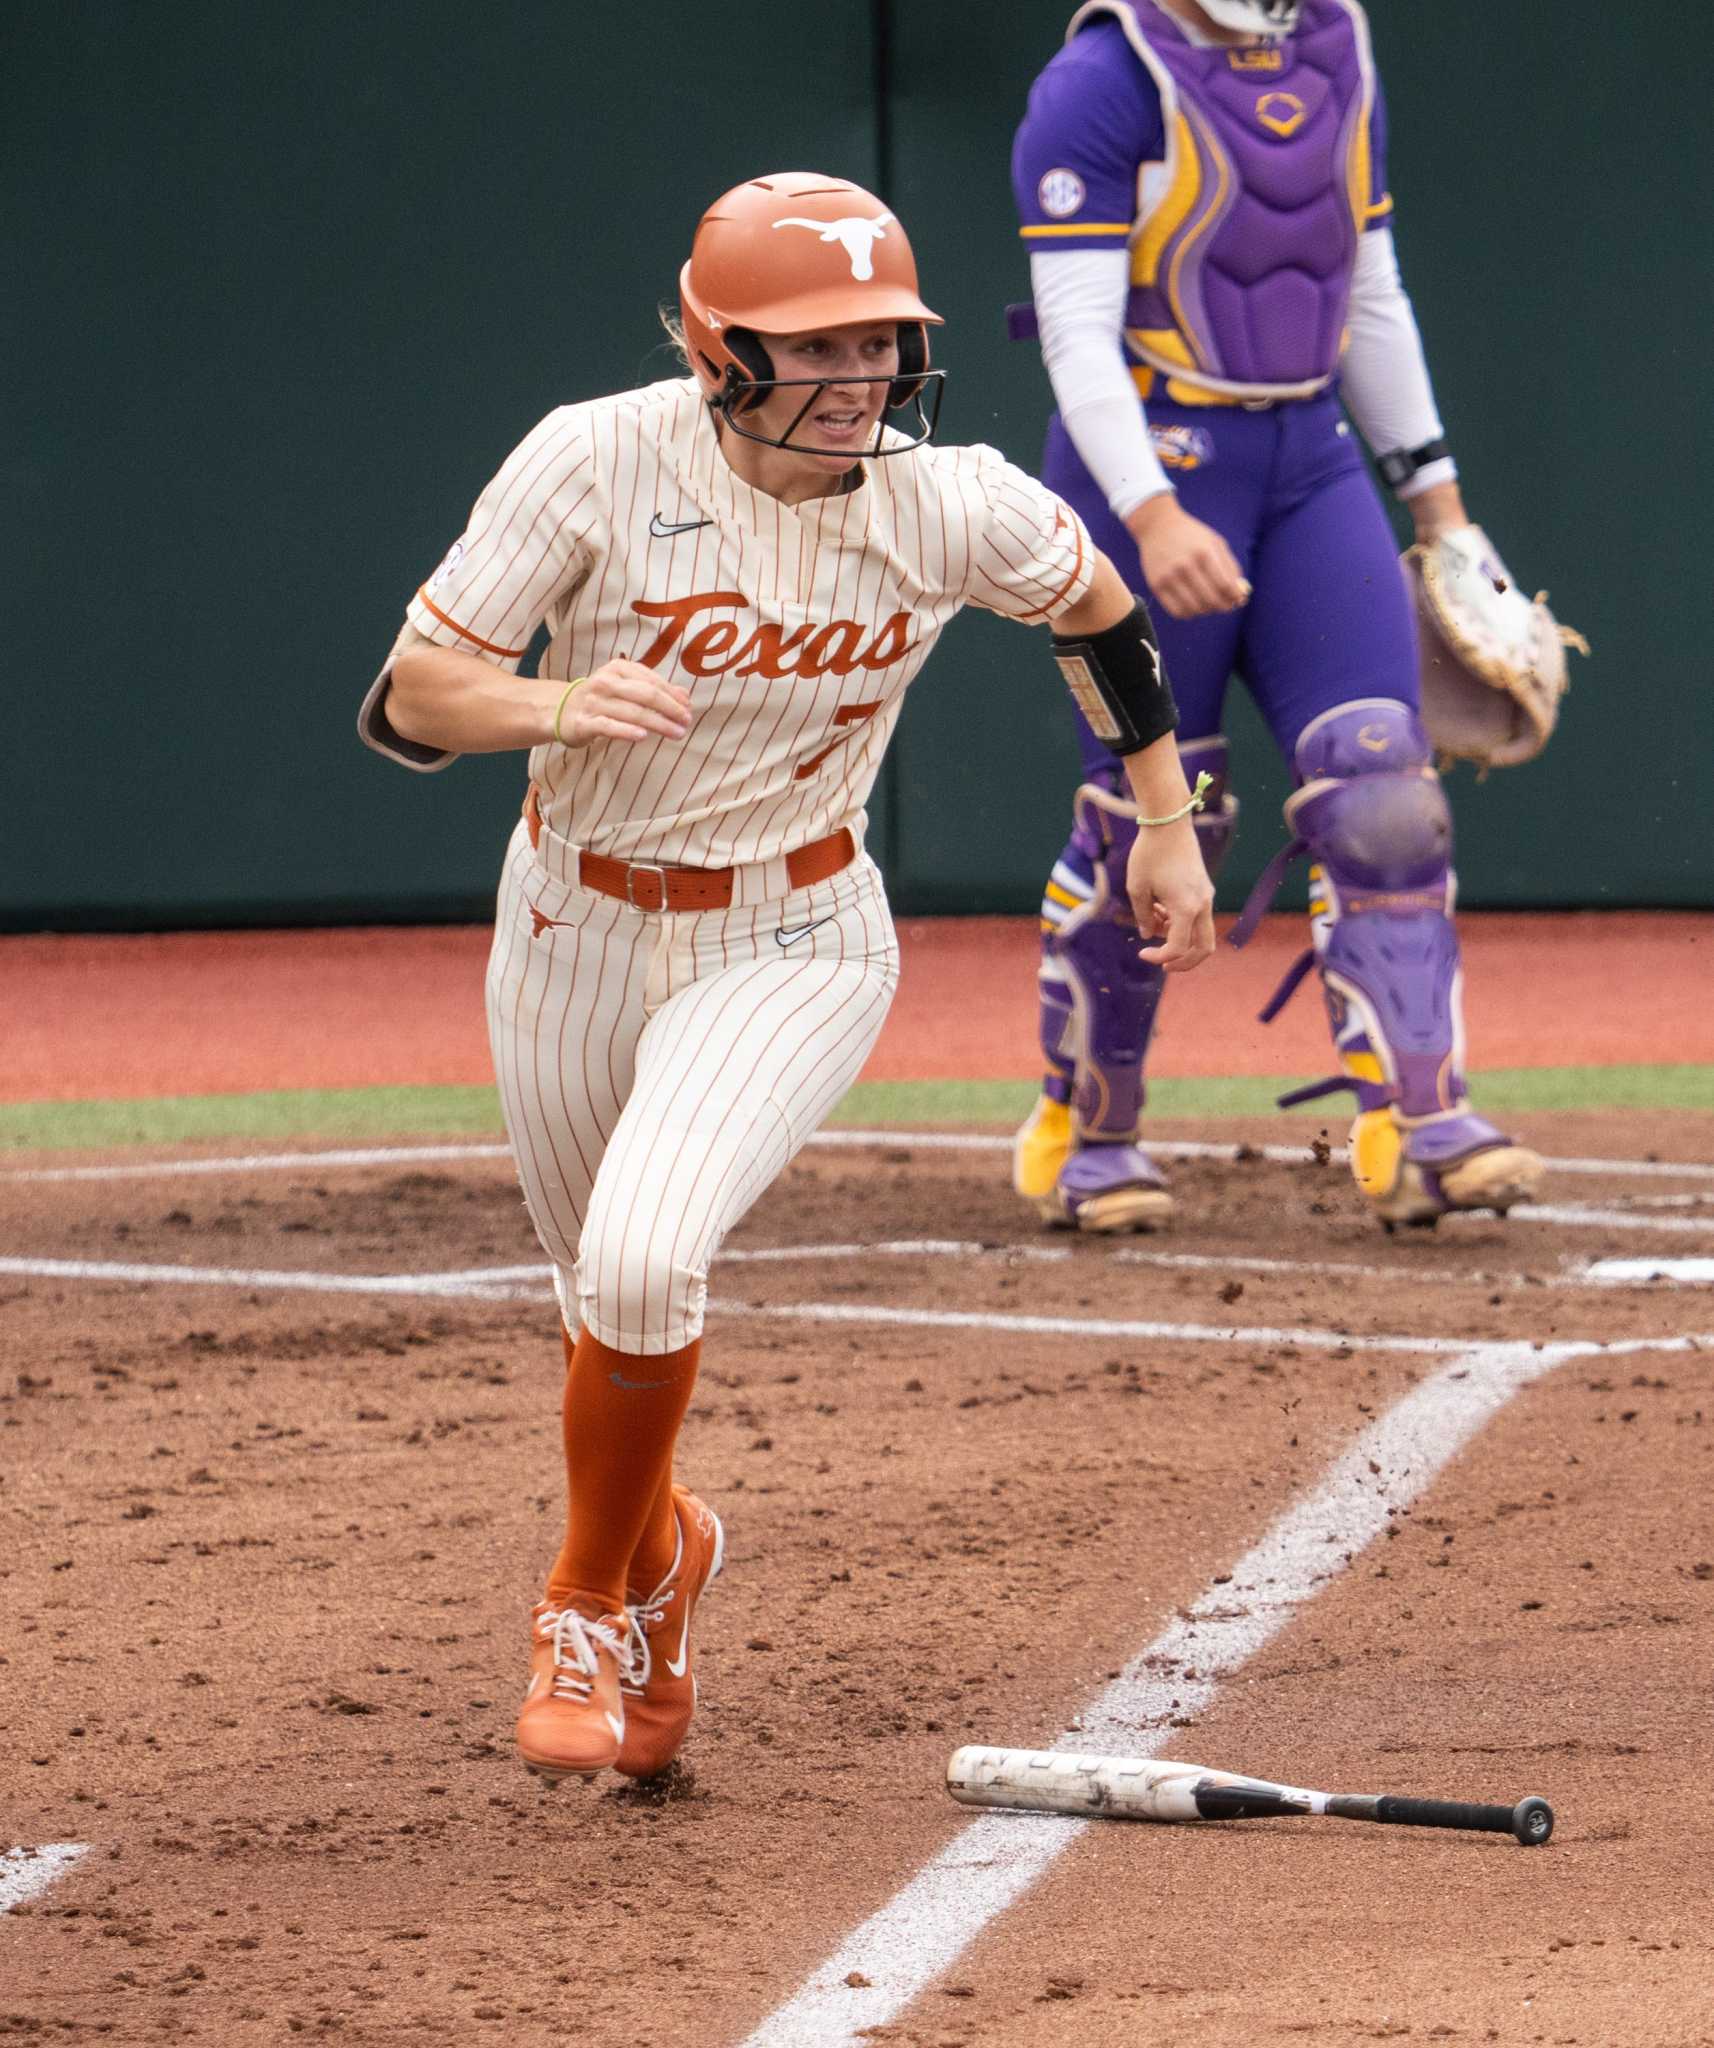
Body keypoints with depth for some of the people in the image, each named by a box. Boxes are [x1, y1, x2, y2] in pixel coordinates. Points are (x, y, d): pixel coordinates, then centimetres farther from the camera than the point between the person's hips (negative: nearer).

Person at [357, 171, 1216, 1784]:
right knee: (606, 1290, 18)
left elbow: (1096, 606, 7)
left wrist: (1168, 826, 12)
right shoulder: (596, 466, -20)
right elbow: (408, 699, -19)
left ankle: (591, 1606, 0)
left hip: (793, 946, -1)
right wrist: (561, 703, -39)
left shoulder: (950, 509, -15)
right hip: (575, 928, 2)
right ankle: (655, 1550, 52)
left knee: (641, 1260, -25)